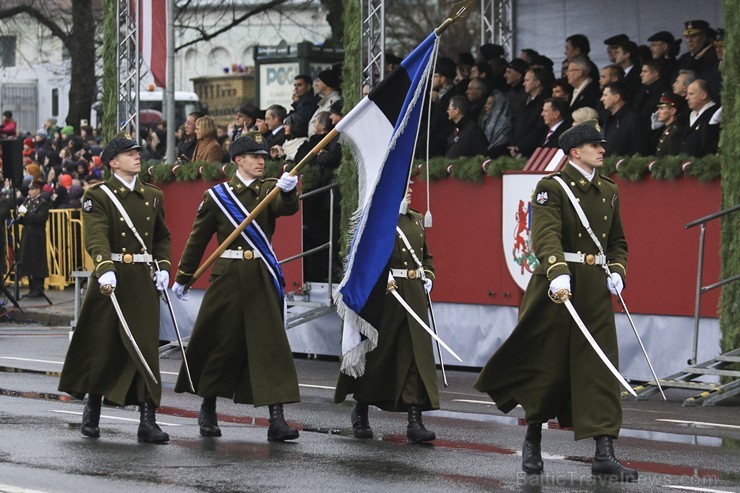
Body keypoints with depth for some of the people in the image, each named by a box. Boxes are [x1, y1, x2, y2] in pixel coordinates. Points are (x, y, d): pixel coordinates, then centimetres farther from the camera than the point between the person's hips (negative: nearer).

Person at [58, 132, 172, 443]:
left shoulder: (153, 196, 14)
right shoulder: (97, 196, -4)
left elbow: (163, 237, 23)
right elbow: (96, 238, -17)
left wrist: (163, 267, 7)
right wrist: (105, 269, -33)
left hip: (144, 281, 3)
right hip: (111, 279, -3)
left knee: (146, 347, -4)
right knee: (101, 346, 5)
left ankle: (148, 420, -5)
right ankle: (92, 410, 25)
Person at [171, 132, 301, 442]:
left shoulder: (269, 190, 7)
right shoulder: (218, 195, 3)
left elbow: (287, 207, -16)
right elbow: (198, 239, 9)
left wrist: (288, 191, -39)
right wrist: (182, 277, 12)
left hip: (262, 278, 1)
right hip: (228, 277, -1)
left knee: (271, 344, -7)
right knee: (220, 344, 6)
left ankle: (276, 419, -10)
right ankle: (207, 411, 25)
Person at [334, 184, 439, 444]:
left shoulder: (416, 220, 17)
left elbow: (426, 255, 27)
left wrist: (428, 277, 10)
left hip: (414, 295, 5)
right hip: (383, 296, -5)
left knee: (417, 354, -4)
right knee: (375, 354, 4)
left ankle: (415, 422, -7)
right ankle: (360, 412, 24)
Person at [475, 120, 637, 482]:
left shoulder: (609, 191, 14)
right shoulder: (551, 187, -6)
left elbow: (618, 242, 23)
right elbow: (546, 235, -21)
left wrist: (617, 272, 3)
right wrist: (558, 274, -37)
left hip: (596, 290, 5)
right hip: (557, 287, -5)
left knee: (600, 368, -4)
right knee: (547, 366, 3)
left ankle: (604, 455, -9)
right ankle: (532, 441, 24)